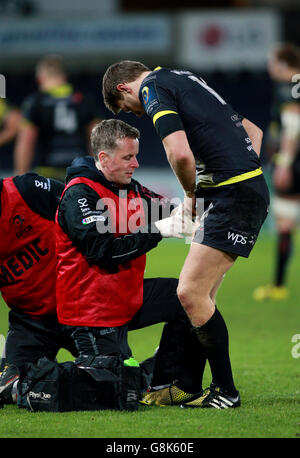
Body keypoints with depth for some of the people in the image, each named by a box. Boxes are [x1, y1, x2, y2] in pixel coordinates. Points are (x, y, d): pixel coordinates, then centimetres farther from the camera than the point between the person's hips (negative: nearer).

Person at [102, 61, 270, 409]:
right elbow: (253, 132, 30)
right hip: (251, 186, 10)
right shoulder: (182, 81, 24)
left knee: (190, 292, -11)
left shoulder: (154, 89, -5)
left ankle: (226, 391, -4)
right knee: (200, 295, 11)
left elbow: (181, 153, -20)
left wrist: (191, 194, -1)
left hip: (233, 195, -10)